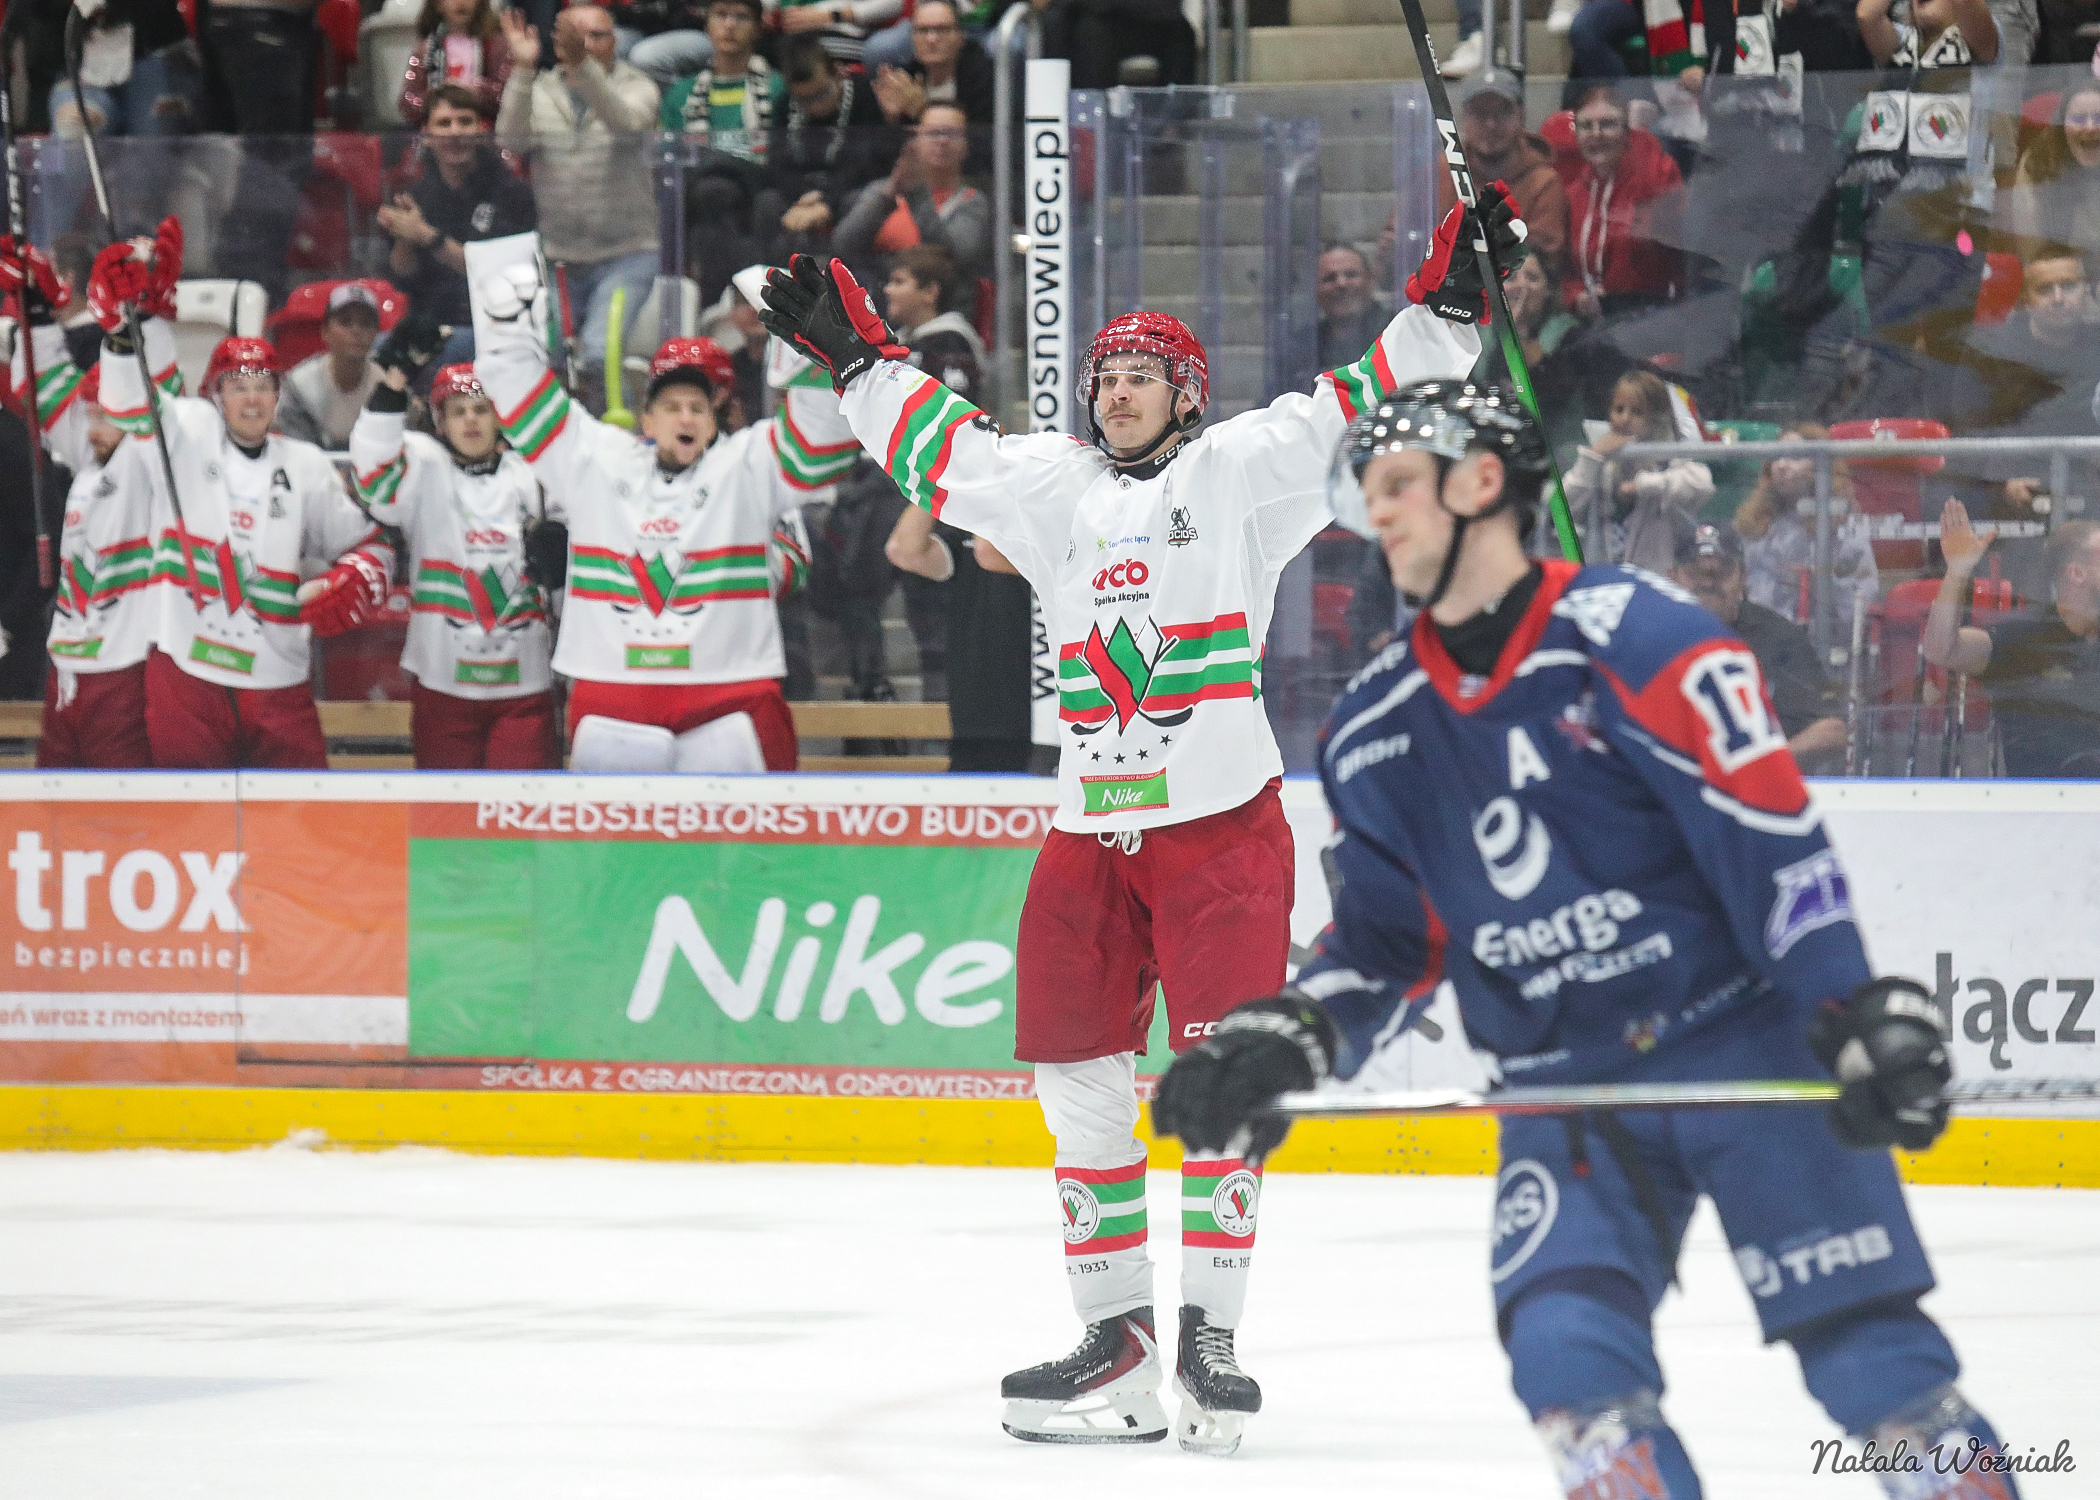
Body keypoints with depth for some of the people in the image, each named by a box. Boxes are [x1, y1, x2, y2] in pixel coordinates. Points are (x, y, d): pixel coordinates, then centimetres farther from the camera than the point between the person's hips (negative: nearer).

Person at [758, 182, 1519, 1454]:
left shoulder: (1239, 470, 3)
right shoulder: (1050, 487, 17)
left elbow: (1360, 409, -3)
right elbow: (936, 441, 30)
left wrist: (1452, 301, -12)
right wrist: (854, 348, 32)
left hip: (1222, 825, -5)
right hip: (1089, 830, 6)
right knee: (1076, 1076, 3)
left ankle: (1212, 1330, -8)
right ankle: (1118, 1339, 8)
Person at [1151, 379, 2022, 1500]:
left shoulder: (1632, 641, -13)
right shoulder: (1374, 732, 6)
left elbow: (1773, 843, -16)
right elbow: (1388, 942, 14)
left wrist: (1864, 1021, -21)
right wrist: (1282, 1043, -2)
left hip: (1742, 1043, -5)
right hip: (1564, 1093, 5)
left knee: (1866, 1350, -9)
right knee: (1564, 1349, -16)